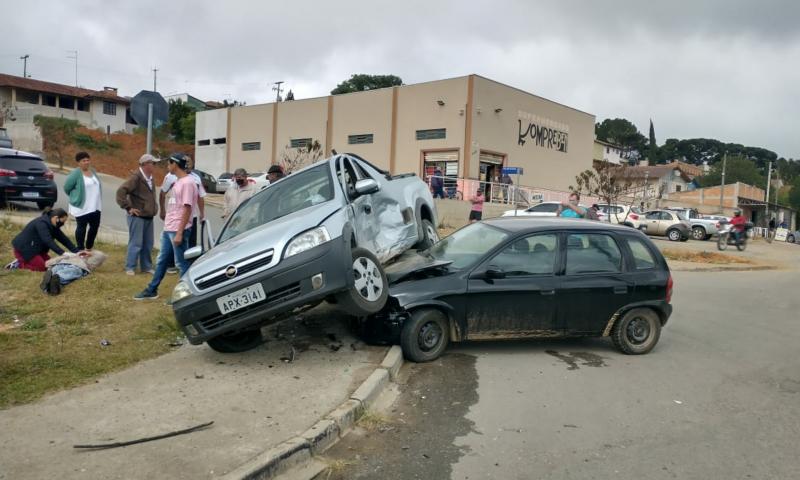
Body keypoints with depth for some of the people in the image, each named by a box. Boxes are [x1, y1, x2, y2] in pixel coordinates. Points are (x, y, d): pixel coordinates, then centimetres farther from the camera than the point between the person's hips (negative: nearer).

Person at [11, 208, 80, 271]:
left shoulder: (53, 225, 0)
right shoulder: (41, 223, -27)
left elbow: (64, 239, 0)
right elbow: (48, 241, -37)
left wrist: (77, 252, -9)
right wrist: (62, 253, -44)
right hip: (23, 249, -9)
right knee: (42, 267, -14)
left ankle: (22, 261, 14)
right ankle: (19, 264, 2)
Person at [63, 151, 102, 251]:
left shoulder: (93, 171, 9)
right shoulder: (75, 174, -13)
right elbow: (67, 187, -9)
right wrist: (75, 197, 3)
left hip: (95, 206, 7)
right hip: (82, 206, -7)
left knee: (95, 226, 12)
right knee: (82, 227, 2)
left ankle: (89, 248, 27)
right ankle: (81, 249, 13)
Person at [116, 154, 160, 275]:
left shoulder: (150, 178, 11)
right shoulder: (136, 177, -16)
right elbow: (121, 191, -23)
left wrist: (154, 207, 18)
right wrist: (128, 208, -20)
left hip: (149, 217, 8)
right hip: (137, 216, -8)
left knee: (148, 244, 13)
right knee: (136, 244, -3)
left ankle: (146, 266, 23)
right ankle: (130, 267, 7)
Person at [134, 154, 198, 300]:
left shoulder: (188, 182, -16)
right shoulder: (177, 182, 14)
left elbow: (187, 209, -20)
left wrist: (179, 233, -22)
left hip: (178, 230, -10)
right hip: (168, 229, 10)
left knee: (182, 263, 0)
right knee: (161, 261, 18)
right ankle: (151, 290, 30)